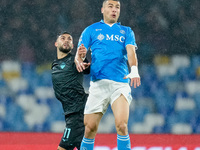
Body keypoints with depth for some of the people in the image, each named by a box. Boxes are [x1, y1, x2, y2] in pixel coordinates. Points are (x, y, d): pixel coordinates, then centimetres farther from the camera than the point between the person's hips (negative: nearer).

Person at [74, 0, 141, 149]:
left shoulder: (127, 31, 18)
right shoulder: (91, 30, 16)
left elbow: (131, 51, 0)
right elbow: (79, 54, 9)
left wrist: (134, 70, -20)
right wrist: (79, 60, -17)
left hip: (121, 84, 0)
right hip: (98, 83, 0)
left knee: (121, 125, -17)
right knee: (90, 128, -4)